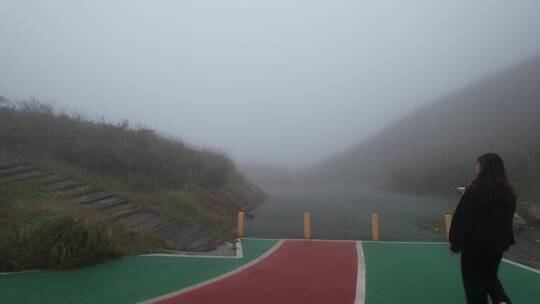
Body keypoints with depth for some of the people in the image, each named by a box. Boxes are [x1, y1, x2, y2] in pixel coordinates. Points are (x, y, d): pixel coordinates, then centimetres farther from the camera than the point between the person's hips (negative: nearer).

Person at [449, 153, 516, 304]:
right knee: (490, 275, 25)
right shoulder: (508, 193, 1)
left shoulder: (474, 191, -19)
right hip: (497, 244, 6)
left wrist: (455, 243, -9)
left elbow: (462, 219, -17)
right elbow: (507, 220, 11)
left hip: (475, 244, -6)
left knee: (474, 280, 10)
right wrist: (504, 241, 21)